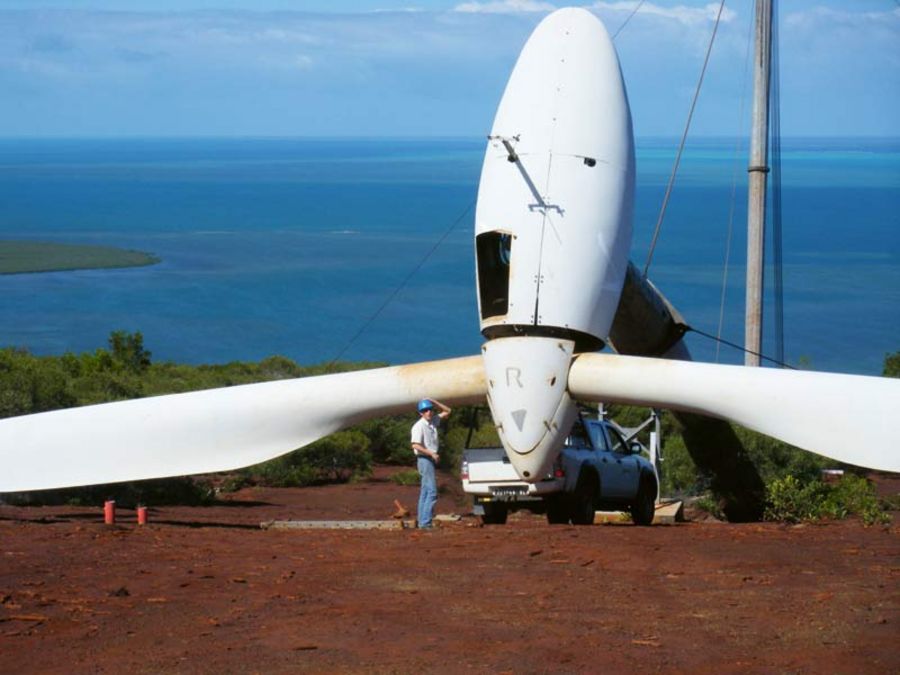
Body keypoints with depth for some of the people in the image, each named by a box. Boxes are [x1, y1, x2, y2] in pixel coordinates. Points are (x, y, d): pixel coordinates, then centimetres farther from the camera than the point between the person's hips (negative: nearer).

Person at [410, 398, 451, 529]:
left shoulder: (433, 421, 11)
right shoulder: (419, 426, -14)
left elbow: (447, 411, 22)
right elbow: (415, 445, -22)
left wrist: (434, 402, 7)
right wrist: (432, 453, -21)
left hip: (431, 459, 9)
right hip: (424, 459, -9)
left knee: (425, 492, 12)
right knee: (432, 491, -14)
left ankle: (421, 520, 17)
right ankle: (425, 522, -18)